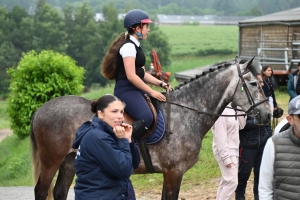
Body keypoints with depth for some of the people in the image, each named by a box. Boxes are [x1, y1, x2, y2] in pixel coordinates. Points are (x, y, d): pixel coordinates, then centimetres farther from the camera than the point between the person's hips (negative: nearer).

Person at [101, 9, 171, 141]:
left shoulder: (135, 46, 18)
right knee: (146, 118, -31)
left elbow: (142, 74, 20)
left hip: (136, 89, 11)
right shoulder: (128, 46, -14)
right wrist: (151, 92, -17)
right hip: (126, 90, -11)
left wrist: (161, 84, 8)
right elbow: (131, 76, -21)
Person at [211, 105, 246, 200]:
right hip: (225, 151, -9)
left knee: (226, 182, 10)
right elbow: (220, 137, -21)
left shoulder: (231, 110, 9)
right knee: (232, 181, -13)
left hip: (233, 150, 9)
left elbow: (241, 125, 12)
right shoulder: (220, 112, -19)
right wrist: (226, 157, -23)